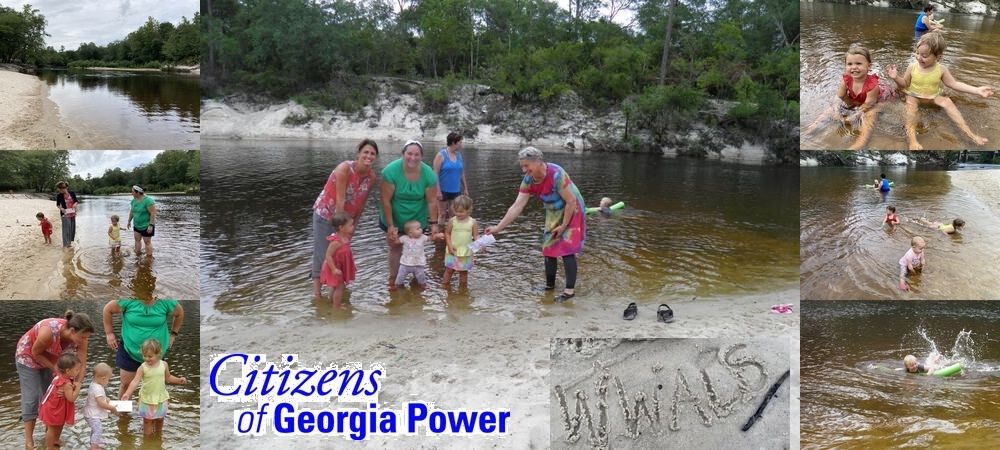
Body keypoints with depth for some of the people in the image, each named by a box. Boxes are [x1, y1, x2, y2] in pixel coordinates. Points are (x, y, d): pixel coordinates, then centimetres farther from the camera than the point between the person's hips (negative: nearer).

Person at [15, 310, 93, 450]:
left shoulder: (80, 338, -27)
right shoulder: (49, 331, -43)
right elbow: (35, 353, -25)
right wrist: (54, 368, -23)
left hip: (50, 360, 5)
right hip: (28, 357, -5)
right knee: (31, 397, -6)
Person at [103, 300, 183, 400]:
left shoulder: (166, 302, -14)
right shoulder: (128, 301, -18)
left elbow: (179, 313, 6)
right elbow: (108, 309, -3)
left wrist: (173, 335, 6)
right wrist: (109, 333, -1)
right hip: (129, 350, 0)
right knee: (126, 384, 5)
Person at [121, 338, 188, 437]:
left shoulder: (163, 364, -7)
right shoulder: (143, 367, -15)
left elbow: (168, 377, 8)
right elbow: (135, 381, -22)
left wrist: (179, 380, -6)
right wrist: (127, 393, -33)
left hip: (160, 397, 2)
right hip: (147, 398, -2)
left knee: (160, 418, 17)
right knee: (147, 420, 6)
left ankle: (159, 434, 40)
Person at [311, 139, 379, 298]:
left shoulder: (372, 177, -10)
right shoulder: (345, 169, -27)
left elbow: (361, 204, -2)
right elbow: (340, 200, -27)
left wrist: (354, 225, 0)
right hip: (326, 212, -5)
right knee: (322, 252, -2)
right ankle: (317, 286, 8)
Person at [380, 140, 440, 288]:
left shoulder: (428, 174, -17)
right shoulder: (391, 171, -24)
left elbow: (432, 201, -10)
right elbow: (386, 201, -21)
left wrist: (433, 224, -10)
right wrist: (390, 226, -20)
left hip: (417, 219, 2)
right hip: (394, 218, -2)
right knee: (395, 247, 4)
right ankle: (393, 280, 17)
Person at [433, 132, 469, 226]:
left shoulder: (458, 155, 9)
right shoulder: (441, 155, -9)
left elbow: (462, 173, 16)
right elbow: (435, 174, -13)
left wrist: (465, 188, 14)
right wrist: (438, 191, -18)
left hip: (456, 190, 6)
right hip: (444, 190, -6)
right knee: (442, 214, 0)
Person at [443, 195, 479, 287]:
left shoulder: (473, 222, -6)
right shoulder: (452, 221, -7)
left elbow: (476, 235, -2)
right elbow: (447, 233, 0)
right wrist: (450, 245, -10)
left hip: (466, 252, 0)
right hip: (453, 251, 0)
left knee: (464, 271, 11)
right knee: (449, 269, 4)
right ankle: (445, 284, 17)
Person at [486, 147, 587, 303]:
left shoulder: (556, 175, -32)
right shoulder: (528, 180, -11)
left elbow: (571, 201, -25)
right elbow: (517, 207, -9)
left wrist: (564, 225, -17)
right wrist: (498, 228, -13)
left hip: (571, 212, -7)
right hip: (553, 215, 7)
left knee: (566, 250, -10)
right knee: (548, 248, 11)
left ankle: (570, 290, -4)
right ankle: (549, 285, 27)